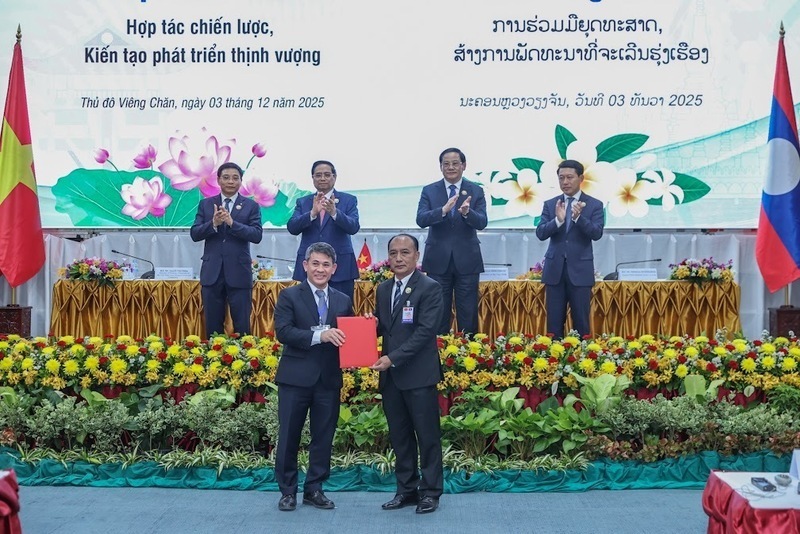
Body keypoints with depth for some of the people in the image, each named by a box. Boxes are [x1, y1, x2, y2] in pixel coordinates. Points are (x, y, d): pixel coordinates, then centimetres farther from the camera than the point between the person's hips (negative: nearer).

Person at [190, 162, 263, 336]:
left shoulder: (251, 206, 3)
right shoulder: (205, 204, 8)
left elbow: (257, 235, -9)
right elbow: (194, 234, 1)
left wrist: (232, 222, -20)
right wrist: (214, 223, -16)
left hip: (239, 273, -2)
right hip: (212, 273, 2)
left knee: (242, 326, 2)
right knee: (213, 326, 9)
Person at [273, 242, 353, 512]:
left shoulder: (343, 301, 10)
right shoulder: (289, 296, -2)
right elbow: (283, 332, -14)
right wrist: (319, 335, -24)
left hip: (329, 379, 3)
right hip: (296, 377, -3)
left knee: (323, 437, 10)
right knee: (289, 436, 5)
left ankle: (314, 489, 24)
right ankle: (287, 490, 20)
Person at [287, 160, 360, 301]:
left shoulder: (349, 200, 6)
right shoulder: (302, 202, 11)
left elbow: (354, 227, -9)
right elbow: (292, 228, -3)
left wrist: (334, 212, -27)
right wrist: (312, 212, -20)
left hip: (340, 267, -1)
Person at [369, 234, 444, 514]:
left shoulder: (430, 288, -8)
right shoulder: (383, 289, 13)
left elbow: (425, 331, -16)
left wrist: (393, 358, -20)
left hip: (419, 374, -6)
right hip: (390, 375, 6)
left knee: (427, 436, 4)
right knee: (399, 436, 13)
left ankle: (430, 491, 16)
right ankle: (406, 489, 25)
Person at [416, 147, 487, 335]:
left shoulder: (476, 191, 2)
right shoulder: (429, 191, 3)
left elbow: (482, 223, -10)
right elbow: (421, 220, -11)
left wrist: (467, 212, -32)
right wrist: (444, 210, -29)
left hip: (466, 260, 0)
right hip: (438, 260, 0)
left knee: (468, 315, 4)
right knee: (438, 313, 8)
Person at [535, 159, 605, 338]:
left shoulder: (594, 205, 1)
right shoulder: (550, 204, 7)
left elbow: (596, 233, -11)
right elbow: (540, 233, -3)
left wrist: (578, 217, -28)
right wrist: (558, 220, -21)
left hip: (580, 269, -2)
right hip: (555, 269, 2)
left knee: (581, 321, 3)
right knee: (554, 321, 4)